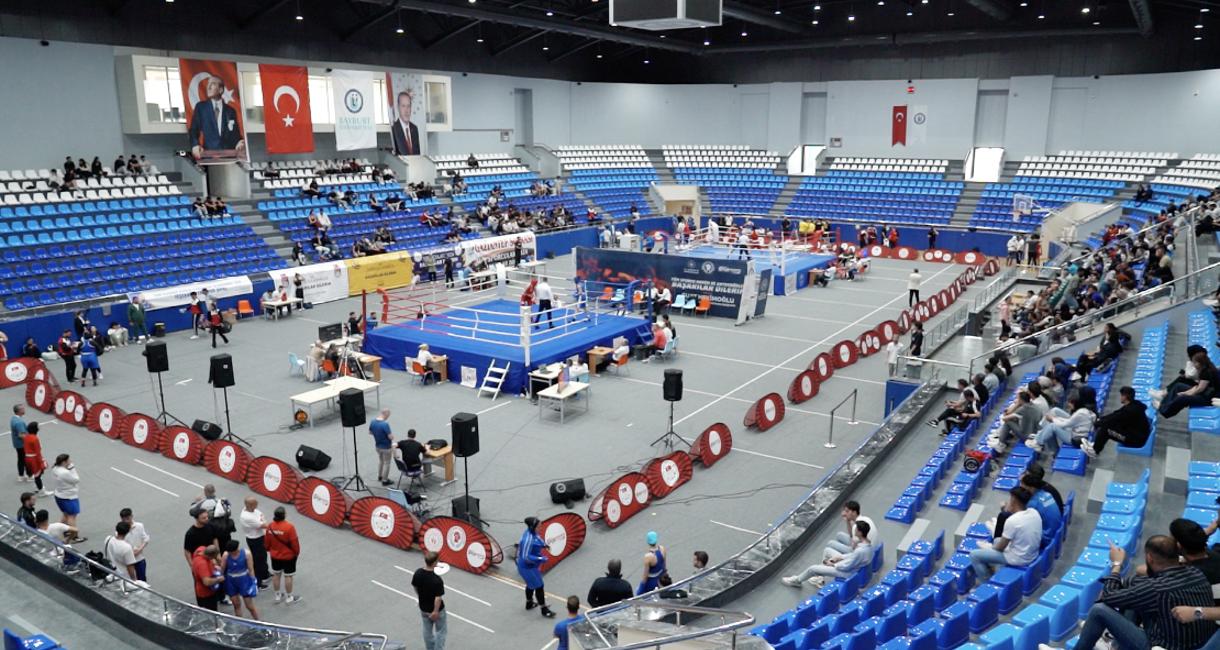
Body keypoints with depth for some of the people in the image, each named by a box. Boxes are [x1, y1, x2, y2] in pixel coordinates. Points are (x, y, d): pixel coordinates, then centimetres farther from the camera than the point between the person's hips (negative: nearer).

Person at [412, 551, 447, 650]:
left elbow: (415, 587, 1)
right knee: (440, 631, 16)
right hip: (436, 610, -6)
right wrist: (435, 612, -14)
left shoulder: (418, 573, -16)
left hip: (423, 608, 6)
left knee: (427, 630, 25)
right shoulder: (437, 580, -34)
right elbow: (438, 598, -28)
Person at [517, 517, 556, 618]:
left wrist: (543, 544, -3)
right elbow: (526, 557, -31)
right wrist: (540, 559, -27)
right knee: (539, 587, 4)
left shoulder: (531, 532, -7)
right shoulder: (528, 539, -34)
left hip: (531, 565, 10)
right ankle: (544, 610, 20)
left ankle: (529, 604, 51)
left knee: (531, 584, 29)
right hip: (527, 567, -10)